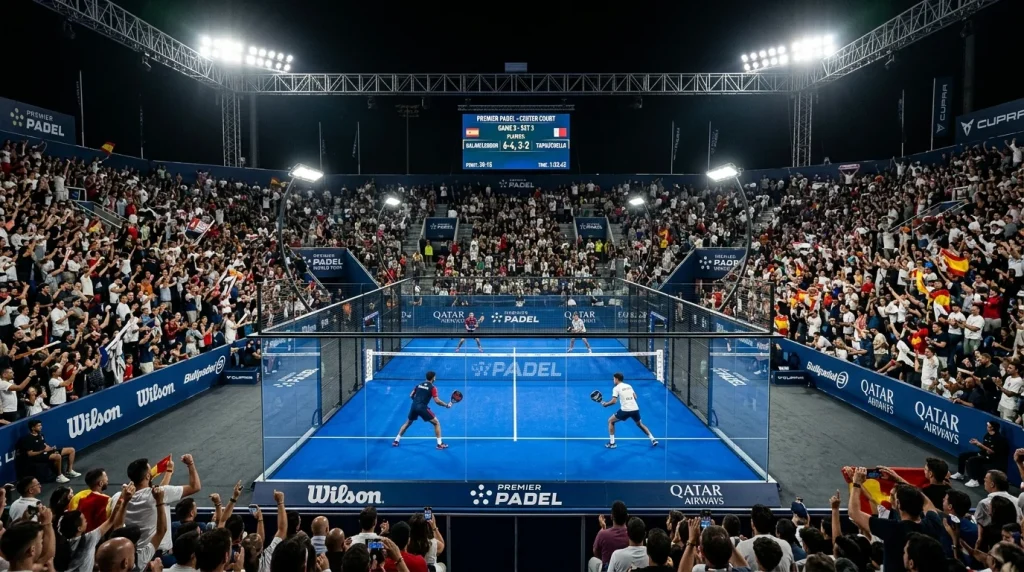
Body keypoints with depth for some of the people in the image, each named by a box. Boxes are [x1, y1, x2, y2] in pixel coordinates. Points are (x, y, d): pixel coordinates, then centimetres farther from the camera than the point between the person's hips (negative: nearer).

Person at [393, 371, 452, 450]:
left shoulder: (419, 385, 17)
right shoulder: (432, 388, -2)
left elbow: (411, 396, 19)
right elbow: (437, 401, -10)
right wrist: (447, 405, 1)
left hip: (414, 407, 6)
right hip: (422, 408, -6)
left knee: (407, 423, 28)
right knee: (436, 423, 7)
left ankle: (396, 441, 26)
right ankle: (440, 444, 2)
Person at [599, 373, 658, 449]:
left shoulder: (616, 388, -1)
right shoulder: (629, 386, 16)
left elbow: (614, 401, -9)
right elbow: (635, 397, 17)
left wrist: (605, 404, 5)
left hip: (625, 410, -5)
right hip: (635, 409, 5)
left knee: (610, 421, 13)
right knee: (639, 424, 30)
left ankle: (612, 443, 9)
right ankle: (653, 439, 23)